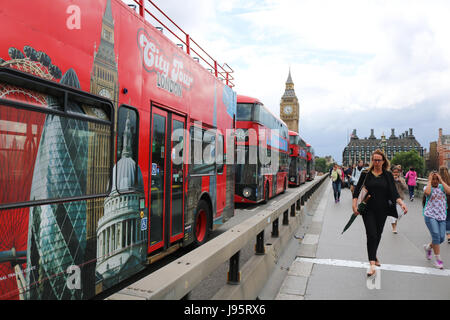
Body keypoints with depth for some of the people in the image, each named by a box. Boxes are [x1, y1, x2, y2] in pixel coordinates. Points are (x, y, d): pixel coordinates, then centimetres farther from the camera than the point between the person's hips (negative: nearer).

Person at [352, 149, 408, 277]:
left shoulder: (388, 175, 3)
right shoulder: (366, 173, -1)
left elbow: (394, 192, -2)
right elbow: (357, 190, -1)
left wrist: (401, 203, -19)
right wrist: (354, 205, -12)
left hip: (382, 210, 2)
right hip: (368, 209, -2)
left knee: (378, 235, 14)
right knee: (372, 235, -11)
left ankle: (373, 256, 37)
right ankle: (372, 264, -11)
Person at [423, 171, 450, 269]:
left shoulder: (442, 187, 8)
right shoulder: (427, 187, 1)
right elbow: (427, 192, -24)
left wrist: (441, 181, -8)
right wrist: (429, 181, -13)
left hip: (442, 216, 4)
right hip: (430, 216, -4)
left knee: (441, 238, 2)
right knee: (436, 235, -14)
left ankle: (428, 247, 32)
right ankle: (438, 259, -3)